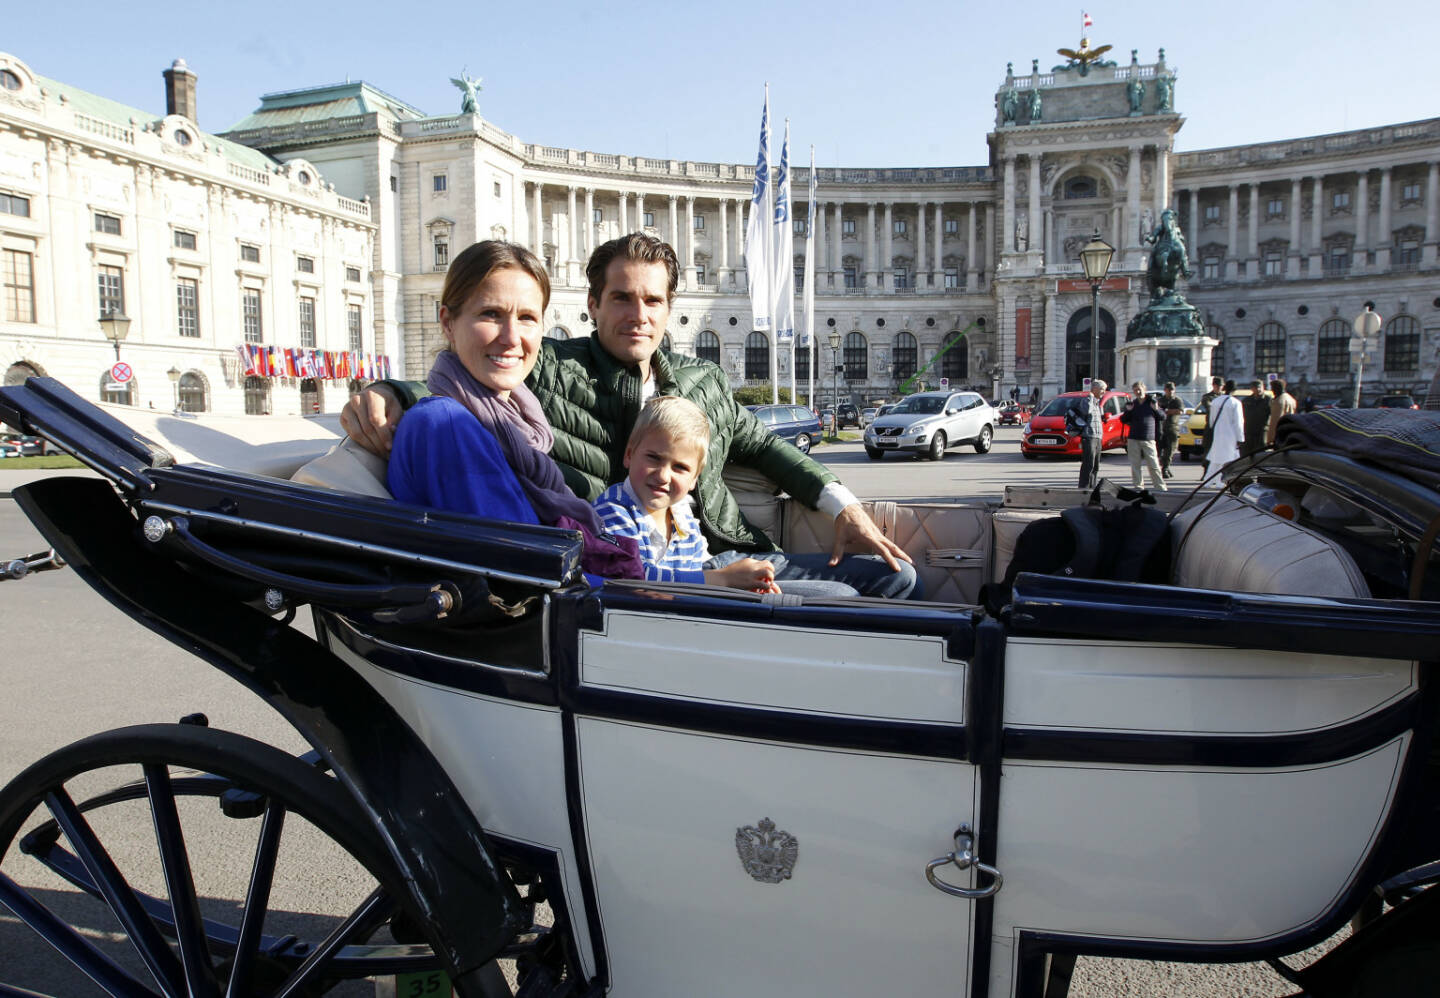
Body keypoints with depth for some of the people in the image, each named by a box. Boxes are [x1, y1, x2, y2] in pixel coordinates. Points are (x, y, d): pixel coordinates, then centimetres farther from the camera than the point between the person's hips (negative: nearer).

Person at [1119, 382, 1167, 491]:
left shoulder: (1152, 402, 4)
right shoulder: (1132, 404, 10)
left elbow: (1163, 417, 8)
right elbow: (1123, 420, 10)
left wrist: (1156, 410, -11)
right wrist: (1128, 411, -8)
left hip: (1149, 439, -2)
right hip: (1133, 439, 2)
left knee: (1154, 465, -3)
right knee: (1135, 465, 3)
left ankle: (1161, 487, 3)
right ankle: (1137, 486, 10)